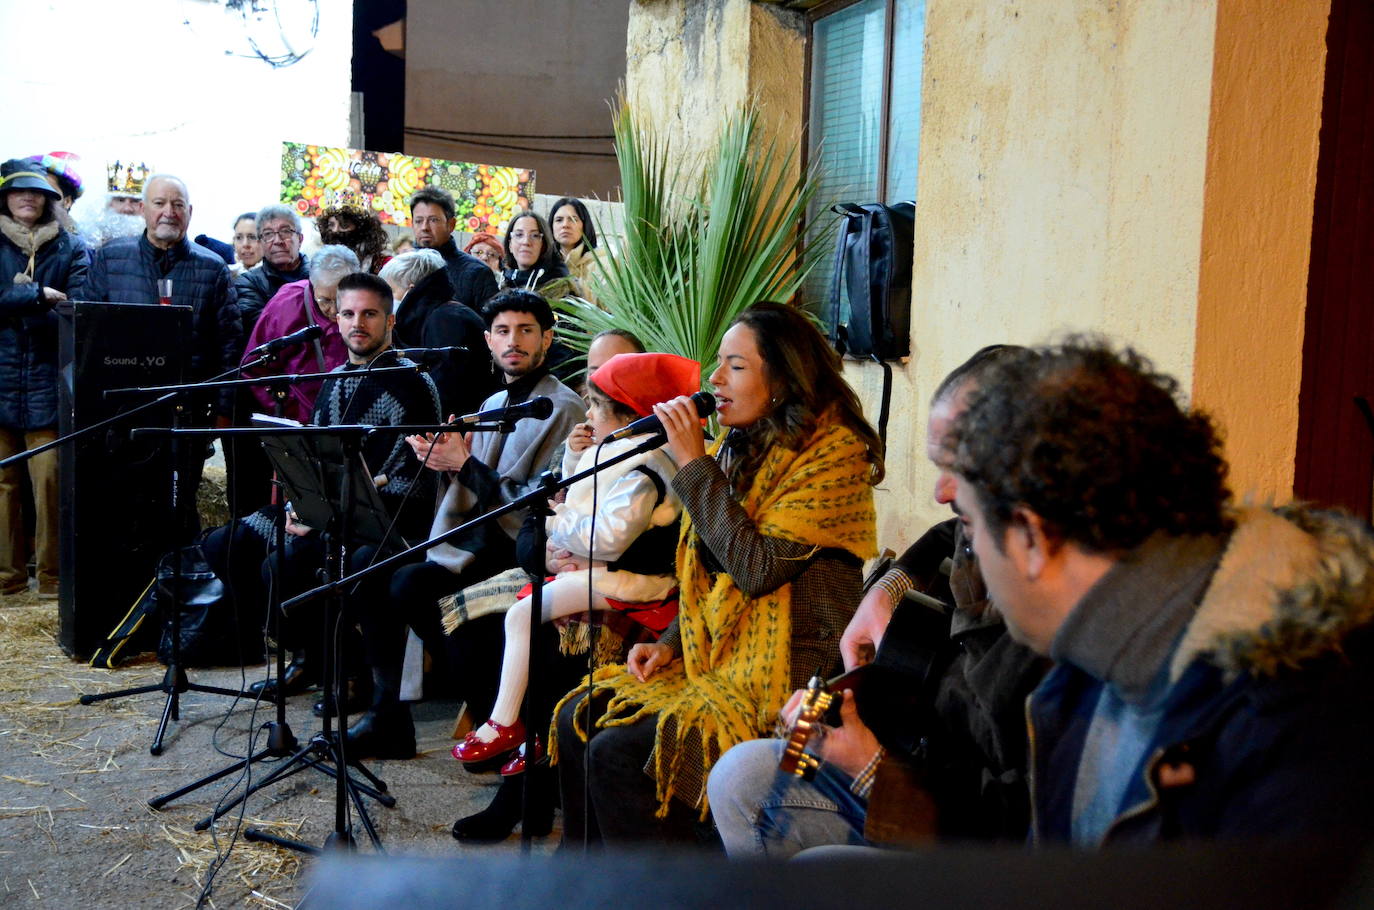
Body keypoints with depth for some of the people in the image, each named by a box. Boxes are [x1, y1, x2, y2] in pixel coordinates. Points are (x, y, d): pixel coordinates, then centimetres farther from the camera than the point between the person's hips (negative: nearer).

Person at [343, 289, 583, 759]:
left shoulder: (563, 409, -7)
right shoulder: (492, 405, 20)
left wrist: (465, 464, -15)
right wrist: (443, 460, -2)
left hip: (516, 551, -8)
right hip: (471, 542, 8)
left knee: (409, 585, -24)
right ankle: (385, 716, -5)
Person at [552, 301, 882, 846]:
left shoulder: (832, 454, -14)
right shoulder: (740, 449, 12)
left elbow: (758, 567, -24)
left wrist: (694, 464, -18)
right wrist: (670, 643, 6)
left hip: (783, 678, -9)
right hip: (713, 660, 9)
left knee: (616, 754, -20)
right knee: (575, 720, 1)